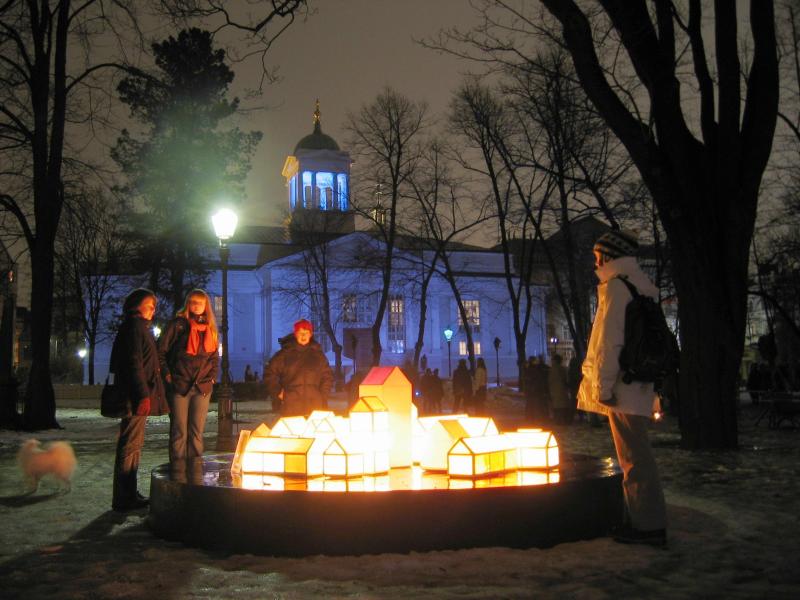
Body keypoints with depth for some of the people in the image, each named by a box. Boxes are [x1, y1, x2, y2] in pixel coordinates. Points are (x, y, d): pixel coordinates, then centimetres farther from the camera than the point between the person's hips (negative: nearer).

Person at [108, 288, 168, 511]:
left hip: (139, 395, 11)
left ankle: (129, 495, 22)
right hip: (137, 394, -11)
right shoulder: (134, 325, -11)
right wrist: (143, 395, -23)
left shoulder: (139, 326, 20)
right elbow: (134, 362, -19)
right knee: (130, 444, -7)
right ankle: (123, 498, -3)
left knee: (133, 444, 14)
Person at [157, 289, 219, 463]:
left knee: (197, 431, 5)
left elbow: (215, 358, 20)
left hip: (202, 388, 4)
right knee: (179, 431, -3)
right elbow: (161, 351, 2)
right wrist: (168, 376, -5)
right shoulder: (177, 325, 2)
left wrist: (211, 378, 7)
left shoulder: (210, 328, 15)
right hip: (179, 386, -4)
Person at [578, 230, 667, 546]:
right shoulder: (641, 286, 19)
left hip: (623, 384, -10)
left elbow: (611, 340, -17)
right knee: (636, 453, 14)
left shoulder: (617, 285, -10)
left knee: (634, 455, -6)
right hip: (637, 383, 10)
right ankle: (645, 519, 20)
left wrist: (603, 384, -16)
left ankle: (648, 525, -2)